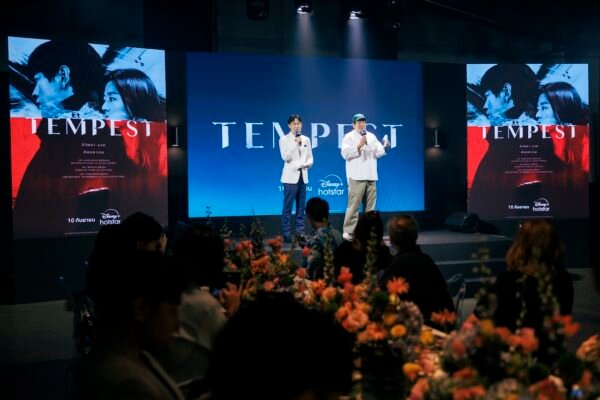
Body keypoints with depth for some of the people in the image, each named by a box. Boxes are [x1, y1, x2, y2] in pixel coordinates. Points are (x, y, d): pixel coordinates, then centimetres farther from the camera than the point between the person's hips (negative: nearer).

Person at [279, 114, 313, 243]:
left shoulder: (306, 139, 12)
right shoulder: (284, 140, -1)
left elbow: (310, 158, 13)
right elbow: (286, 157, -12)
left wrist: (306, 165, -9)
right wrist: (296, 143, -15)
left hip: (303, 176, 4)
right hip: (291, 176, -4)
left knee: (301, 206, 6)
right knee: (288, 206, -4)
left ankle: (300, 232, 10)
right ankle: (286, 233, -1)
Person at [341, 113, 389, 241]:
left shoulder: (371, 137, 17)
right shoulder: (349, 137, 1)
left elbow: (378, 153, 11)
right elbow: (345, 153, -11)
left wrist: (384, 147, -9)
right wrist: (359, 146, -18)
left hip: (371, 176, 6)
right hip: (356, 177, -6)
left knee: (370, 206, 8)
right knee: (353, 205, -10)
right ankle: (348, 231, -8)